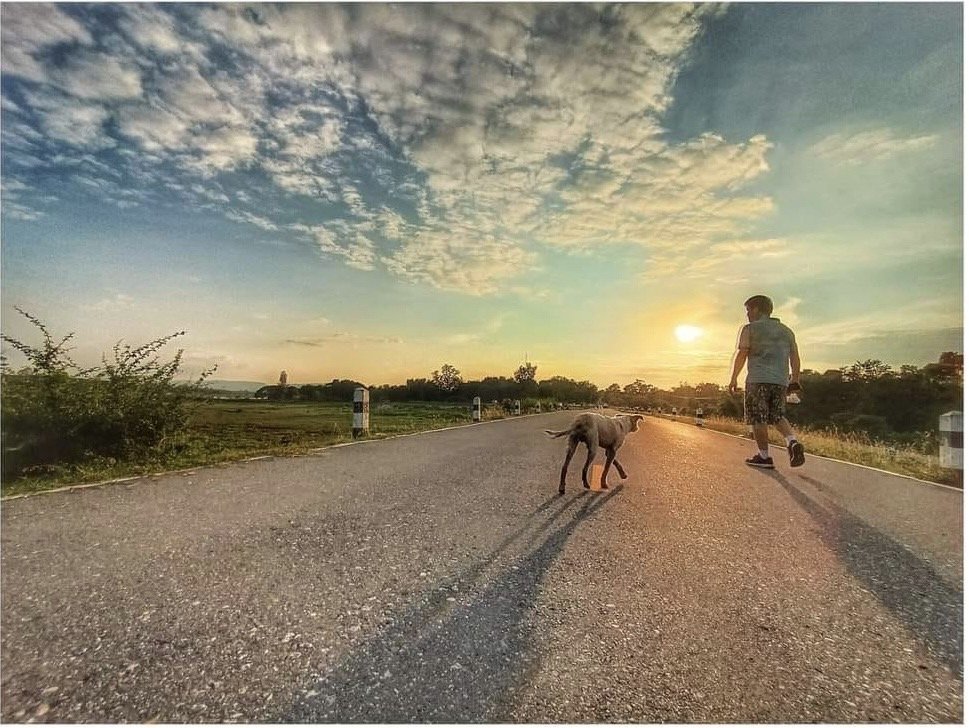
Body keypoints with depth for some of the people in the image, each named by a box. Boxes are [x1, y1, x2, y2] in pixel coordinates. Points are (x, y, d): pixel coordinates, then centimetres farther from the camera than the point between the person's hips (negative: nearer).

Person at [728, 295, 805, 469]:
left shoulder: (750, 329, 1)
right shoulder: (786, 331, 19)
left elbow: (741, 355, -7)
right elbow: (795, 358, 14)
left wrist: (733, 378, -3)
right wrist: (795, 381, 17)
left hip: (758, 379, -6)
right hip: (781, 381, 6)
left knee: (758, 419, 1)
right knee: (777, 416, 18)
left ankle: (764, 456, 3)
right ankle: (793, 442, -4)